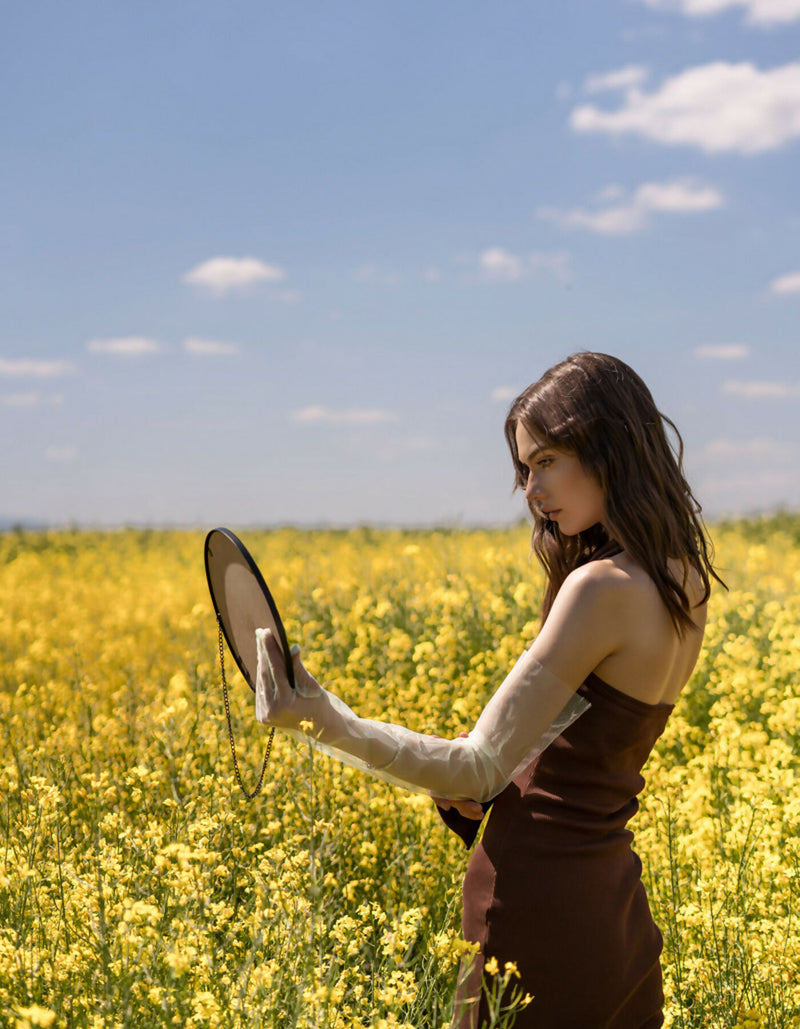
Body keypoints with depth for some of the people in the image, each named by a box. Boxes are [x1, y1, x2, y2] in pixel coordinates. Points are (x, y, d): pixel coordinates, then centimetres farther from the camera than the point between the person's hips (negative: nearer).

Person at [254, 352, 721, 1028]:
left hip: (539, 912, -9)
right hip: (617, 915, 9)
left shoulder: (604, 587, -20)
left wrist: (326, 720, -25)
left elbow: (479, 771, -22)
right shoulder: (684, 579, 6)